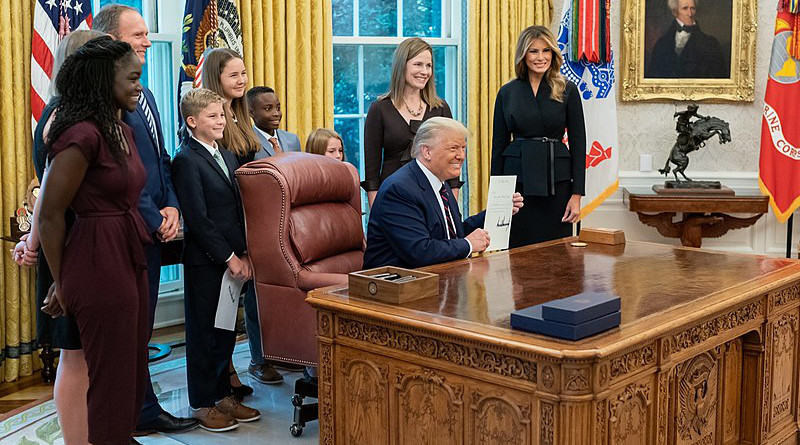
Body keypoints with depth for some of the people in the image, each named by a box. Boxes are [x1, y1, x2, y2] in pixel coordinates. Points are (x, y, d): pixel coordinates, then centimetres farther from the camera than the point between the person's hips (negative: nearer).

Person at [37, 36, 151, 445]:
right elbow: (49, 217, -14)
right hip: (100, 264, -9)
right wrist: (62, 285, -5)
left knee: (134, 375, 17)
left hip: (131, 260, 9)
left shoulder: (123, 131, 11)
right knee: (112, 383, 3)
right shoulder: (83, 135, -17)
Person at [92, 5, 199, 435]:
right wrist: (154, 219, -13)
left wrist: (171, 207, 4)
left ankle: (145, 410, 26)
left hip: (152, 231, 9)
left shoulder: (144, 94, 15)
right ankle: (141, 412, 14)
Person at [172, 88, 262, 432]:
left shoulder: (227, 156, 14)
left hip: (233, 258, 7)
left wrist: (244, 253, 3)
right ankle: (202, 403, 15)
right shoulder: (186, 161, -11)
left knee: (226, 330, 14)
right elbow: (198, 218, -16)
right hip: (205, 261, -7)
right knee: (203, 333, 4)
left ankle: (223, 394, 26)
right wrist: (229, 257, -15)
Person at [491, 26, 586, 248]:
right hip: (517, 178, 1)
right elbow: (499, 145, 8)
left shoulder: (567, 90, 2)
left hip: (556, 181, -1)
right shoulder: (507, 92, 6)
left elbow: (578, 142, 0)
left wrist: (577, 193, -6)